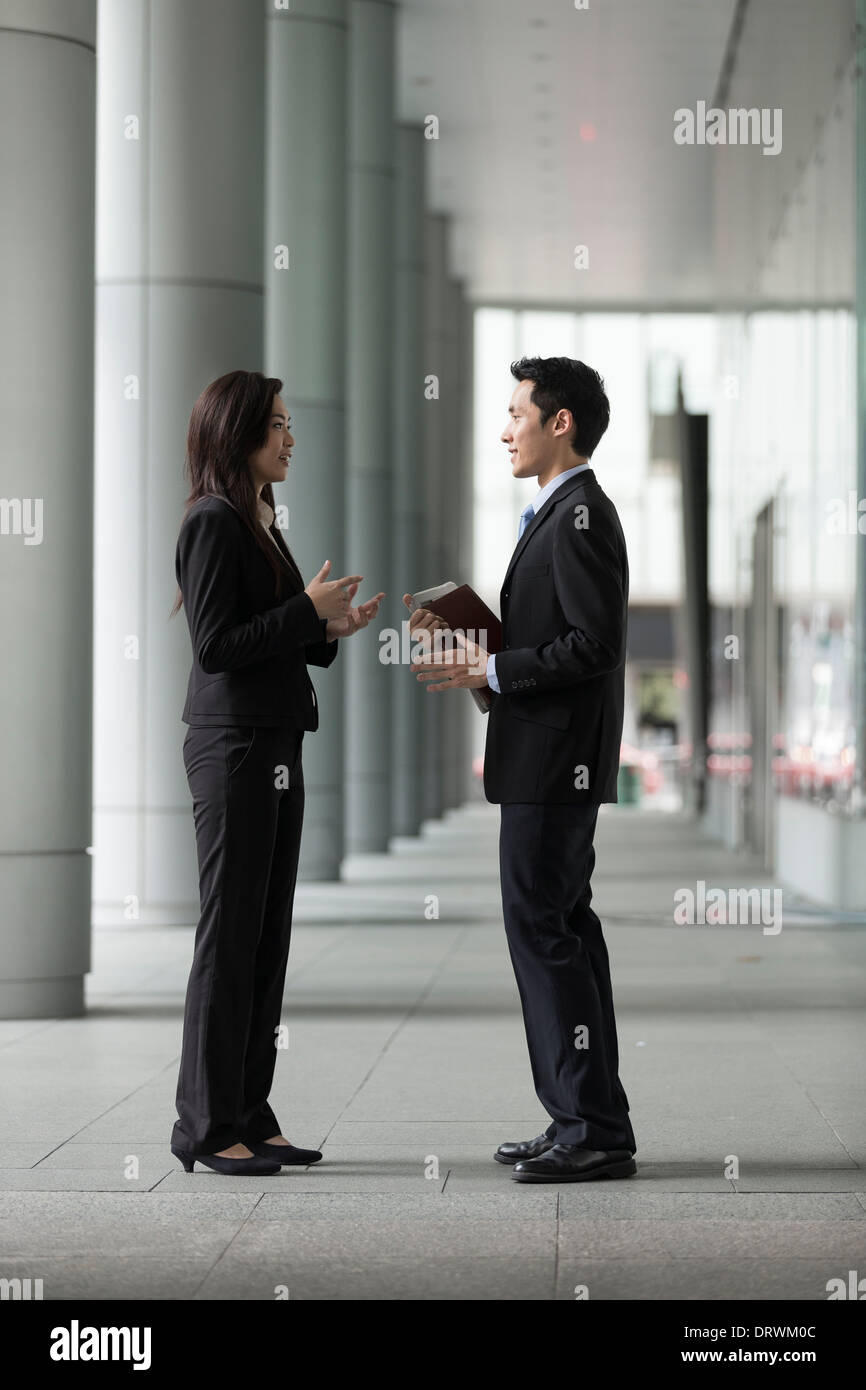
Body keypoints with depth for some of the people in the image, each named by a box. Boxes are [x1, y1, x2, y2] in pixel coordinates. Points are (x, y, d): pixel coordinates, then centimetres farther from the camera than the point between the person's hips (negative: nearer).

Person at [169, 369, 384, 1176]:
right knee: (230, 935, -6)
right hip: (233, 745, -9)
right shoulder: (214, 522, -11)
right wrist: (308, 609, -13)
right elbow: (215, 645, -17)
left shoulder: (258, 522, 17)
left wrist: (330, 630, 6)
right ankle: (206, 1126, -1)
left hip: (275, 745, 9)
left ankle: (248, 1117, 13)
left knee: (268, 936, 9)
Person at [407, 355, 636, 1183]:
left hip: (556, 762, -11)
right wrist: (466, 632, 11)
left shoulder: (581, 517, -14)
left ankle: (591, 1130, -8)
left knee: (542, 925, -10)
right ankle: (588, 1121, 17)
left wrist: (490, 672, -18)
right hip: (546, 763, 11)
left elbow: (594, 643, -22)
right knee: (559, 927, 12)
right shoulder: (561, 514, 18)